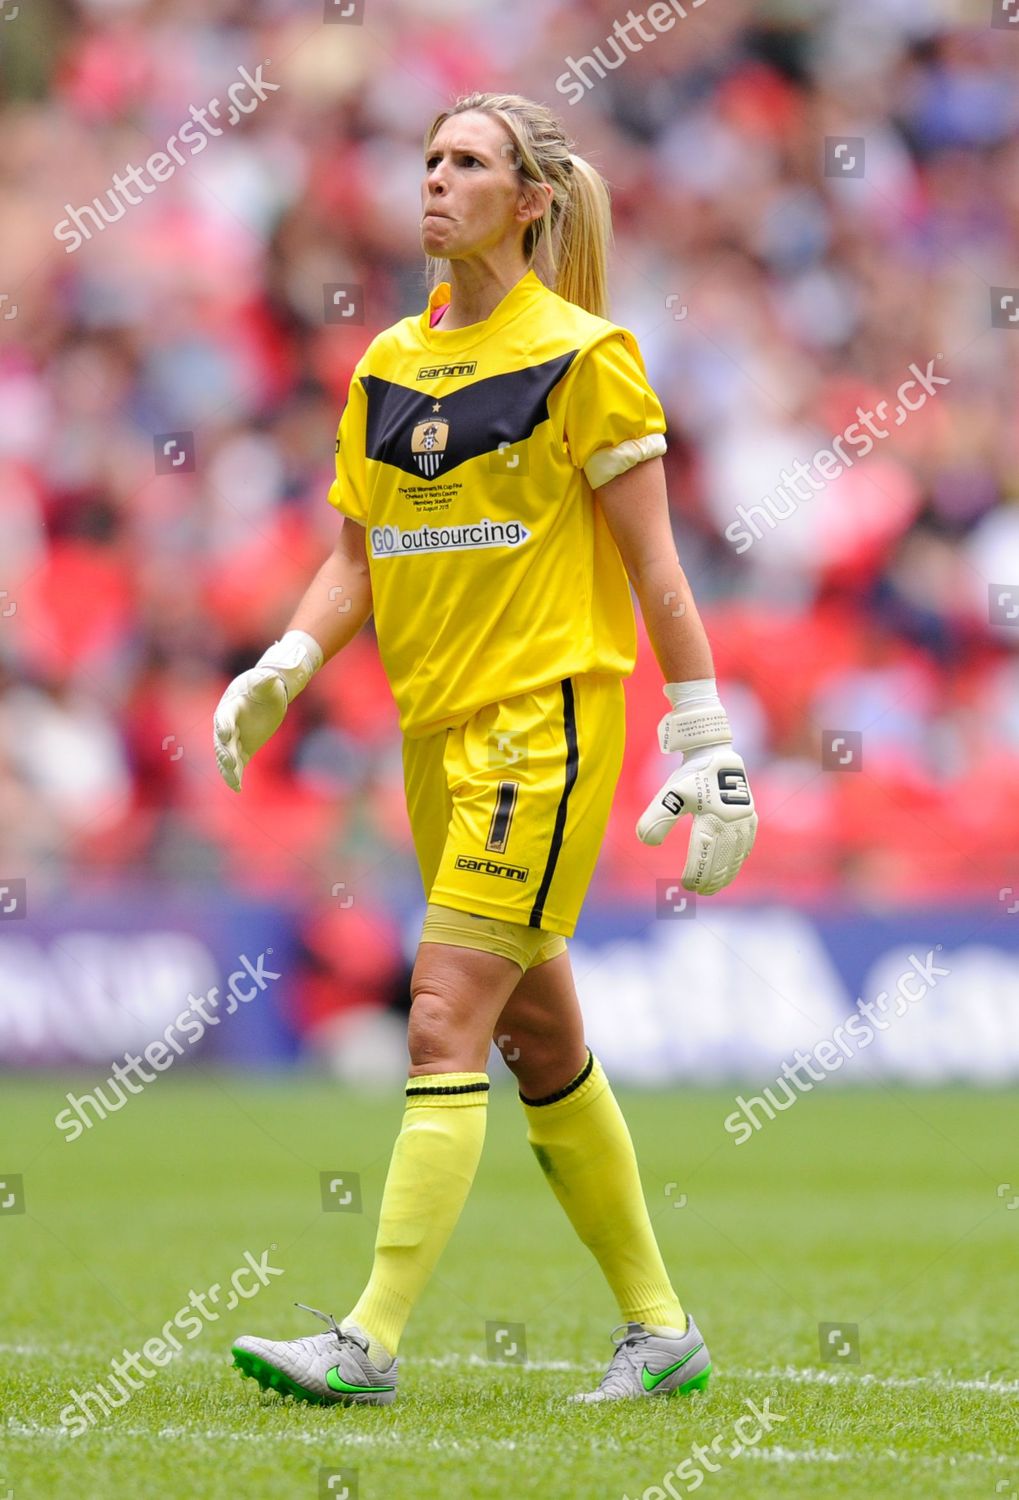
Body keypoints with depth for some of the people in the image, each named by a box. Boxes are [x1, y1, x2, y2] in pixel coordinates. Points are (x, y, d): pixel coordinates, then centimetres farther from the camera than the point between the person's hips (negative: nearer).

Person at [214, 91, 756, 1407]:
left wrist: (705, 745, -9)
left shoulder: (582, 356, -7)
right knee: (542, 1041, 11)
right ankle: (659, 1329, 21)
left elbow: (654, 567, -6)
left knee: (446, 1025, -13)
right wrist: (286, 667, -3)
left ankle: (371, 1341, -15)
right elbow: (357, 557, 15)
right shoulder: (386, 366, 12)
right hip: (436, 729, 7)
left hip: (546, 718, -7)